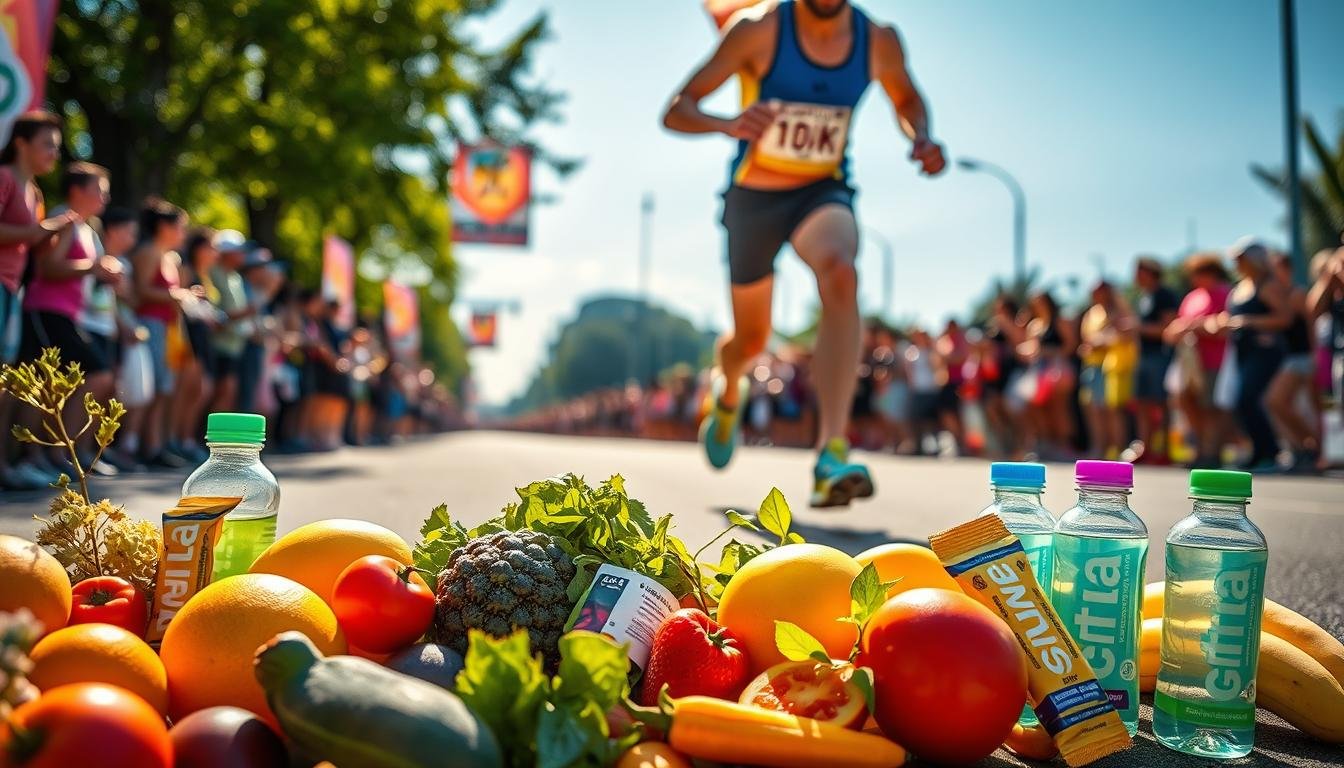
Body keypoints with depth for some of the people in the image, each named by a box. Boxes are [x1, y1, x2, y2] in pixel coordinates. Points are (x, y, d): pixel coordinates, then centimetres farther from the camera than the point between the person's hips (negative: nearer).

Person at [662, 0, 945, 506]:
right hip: (753, 197, 0)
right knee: (751, 339, 12)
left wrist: (920, 139, -8)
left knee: (840, 274, -34)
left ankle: (831, 456, -40)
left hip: (824, 192, 1)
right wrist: (728, 125, -39)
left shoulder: (879, 41, -8)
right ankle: (727, 394, 54)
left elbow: (906, 99, 14)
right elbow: (676, 111, -18)